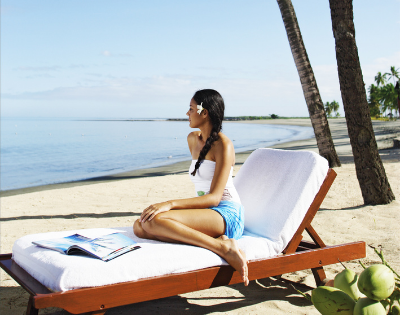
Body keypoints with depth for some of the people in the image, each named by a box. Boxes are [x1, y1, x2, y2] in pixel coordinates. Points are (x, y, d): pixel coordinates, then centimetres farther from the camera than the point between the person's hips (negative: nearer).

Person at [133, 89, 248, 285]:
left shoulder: (223, 145, -10)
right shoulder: (193, 139, 16)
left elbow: (214, 197, -19)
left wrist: (170, 204, -28)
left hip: (226, 215, -8)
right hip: (205, 211, 8)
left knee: (156, 220, -30)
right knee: (140, 226, -13)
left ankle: (223, 247, -26)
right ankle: (213, 240, -23)